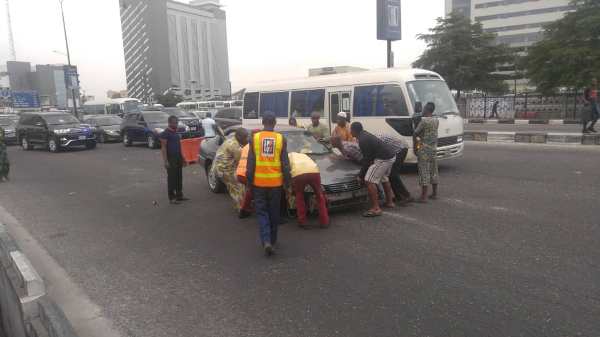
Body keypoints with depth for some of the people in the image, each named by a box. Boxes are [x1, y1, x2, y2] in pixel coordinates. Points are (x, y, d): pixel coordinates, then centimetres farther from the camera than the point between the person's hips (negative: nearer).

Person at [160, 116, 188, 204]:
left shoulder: (176, 133, 15)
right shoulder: (165, 133, -9)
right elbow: (163, 147, -14)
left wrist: (182, 158, 19)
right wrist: (165, 161, -21)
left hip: (178, 158, 8)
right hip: (171, 159, -8)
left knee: (179, 178, 11)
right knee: (171, 178, -4)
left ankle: (179, 196, 20)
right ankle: (172, 198, 2)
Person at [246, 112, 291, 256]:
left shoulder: (255, 138, -3)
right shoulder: (281, 138, -3)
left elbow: (250, 161, -2)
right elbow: (285, 162, -1)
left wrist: (249, 180, 6)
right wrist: (287, 180, 8)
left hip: (259, 181, 0)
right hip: (275, 181, 1)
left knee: (262, 212, 7)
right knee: (274, 212, 14)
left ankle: (266, 241, -9)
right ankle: (273, 241, 25)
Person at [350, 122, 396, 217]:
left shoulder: (363, 140, -18)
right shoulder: (365, 134, 14)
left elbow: (367, 159, -16)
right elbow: (367, 155, 24)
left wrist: (361, 175, -9)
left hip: (383, 159, -11)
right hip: (391, 156, 11)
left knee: (370, 181, -12)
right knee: (384, 178, 30)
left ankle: (375, 209, -13)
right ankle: (389, 202, 43)